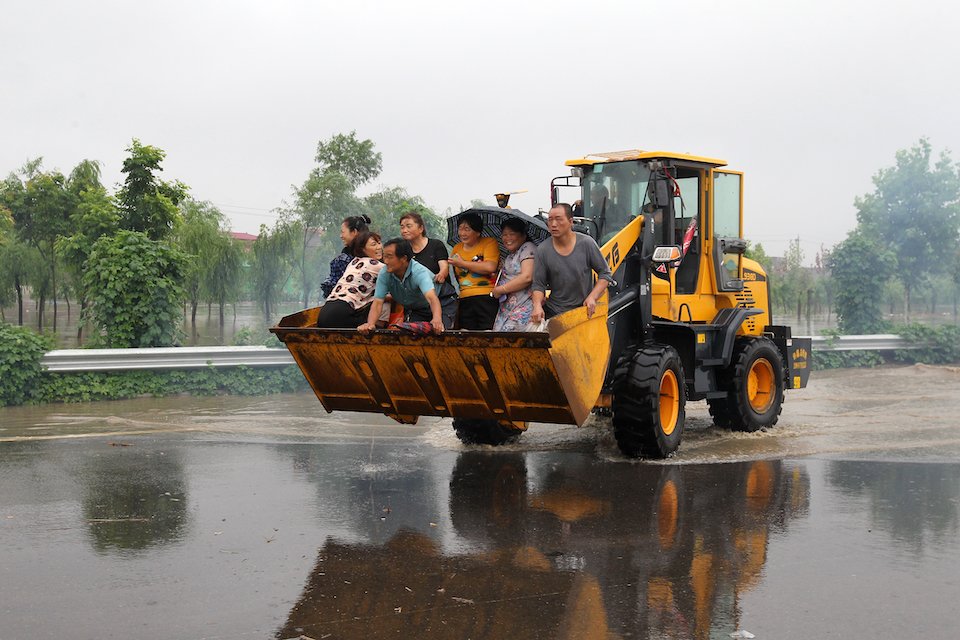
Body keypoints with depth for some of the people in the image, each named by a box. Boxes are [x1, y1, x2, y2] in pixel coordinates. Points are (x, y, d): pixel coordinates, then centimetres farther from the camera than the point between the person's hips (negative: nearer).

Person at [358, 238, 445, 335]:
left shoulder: (419, 272, -31)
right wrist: (370, 323, -42)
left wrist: (437, 319, -67)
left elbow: (432, 298, -47)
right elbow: (377, 302, -21)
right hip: (413, 311, 2)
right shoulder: (384, 274, -19)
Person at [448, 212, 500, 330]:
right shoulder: (456, 249, 18)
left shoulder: (490, 242, 1)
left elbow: (490, 268, -14)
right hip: (465, 301, 5)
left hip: (487, 298, -5)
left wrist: (462, 263, -5)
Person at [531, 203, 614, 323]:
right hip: (553, 313, 1)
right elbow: (538, 285, 0)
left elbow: (605, 273, 2)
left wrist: (592, 297, -12)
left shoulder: (586, 243, -5)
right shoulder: (543, 250, -2)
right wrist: (537, 306, -19)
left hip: (584, 311, -1)